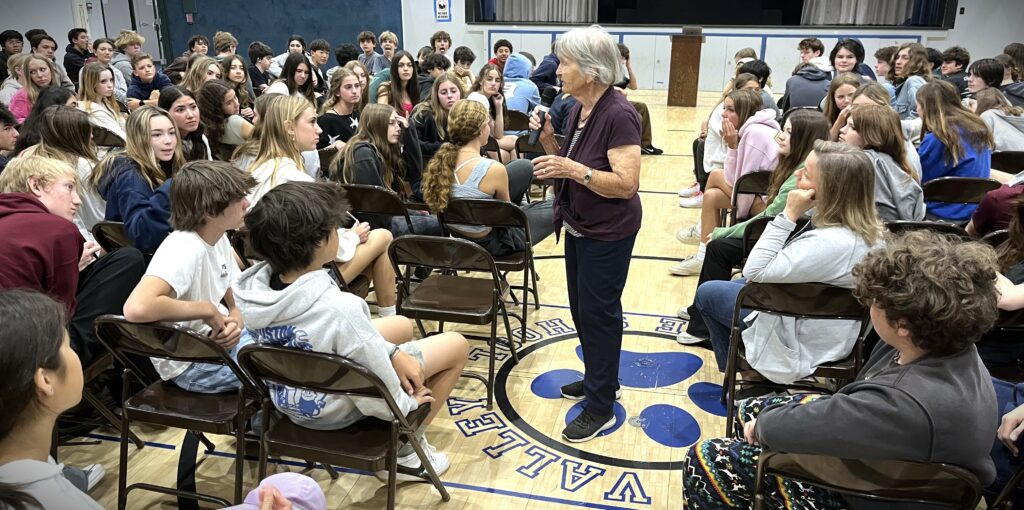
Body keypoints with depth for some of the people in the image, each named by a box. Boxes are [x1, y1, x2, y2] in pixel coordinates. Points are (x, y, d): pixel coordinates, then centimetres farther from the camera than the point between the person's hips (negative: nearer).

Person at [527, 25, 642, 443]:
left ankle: (600, 407, 16)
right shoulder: (578, 111, 3)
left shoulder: (618, 115, -22)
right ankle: (600, 378, 39)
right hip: (579, 227, 9)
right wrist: (547, 138, -7)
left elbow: (627, 184, -26)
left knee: (598, 313, 1)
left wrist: (575, 170, -34)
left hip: (608, 233, -9)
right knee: (582, 308, 19)